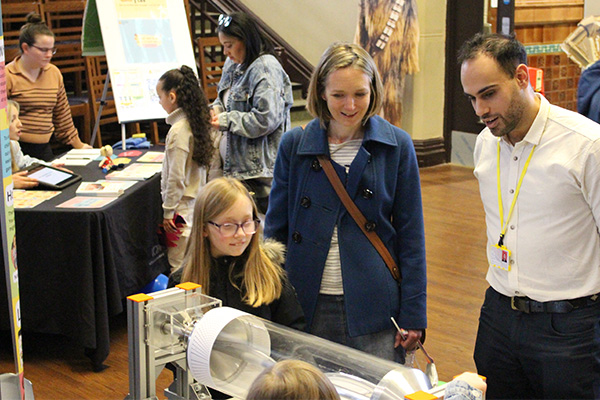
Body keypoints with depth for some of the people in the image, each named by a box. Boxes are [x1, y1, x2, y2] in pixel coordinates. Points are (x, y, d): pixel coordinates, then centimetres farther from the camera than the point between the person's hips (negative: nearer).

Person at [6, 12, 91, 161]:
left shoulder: (54, 73, 11)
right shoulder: (7, 76, -7)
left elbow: (62, 114, 20)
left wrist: (76, 144, 23)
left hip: (44, 149, 5)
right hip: (15, 149, -5)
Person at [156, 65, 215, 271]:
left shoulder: (178, 130, -20)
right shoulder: (195, 123, 6)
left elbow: (176, 177, -19)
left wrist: (168, 211, -11)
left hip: (182, 206, -9)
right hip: (196, 201, 9)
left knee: (178, 263, -4)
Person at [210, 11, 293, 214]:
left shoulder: (266, 68, -15)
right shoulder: (234, 64, 13)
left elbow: (266, 119, -22)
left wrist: (227, 120, -14)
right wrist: (217, 108, 4)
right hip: (235, 163, 9)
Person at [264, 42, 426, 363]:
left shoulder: (397, 146, -1)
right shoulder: (295, 144, 2)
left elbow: (410, 236, 2)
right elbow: (276, 227, 8)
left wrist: (413, 315, -1)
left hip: (374, 311, -1)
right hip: (308, 306, 1)